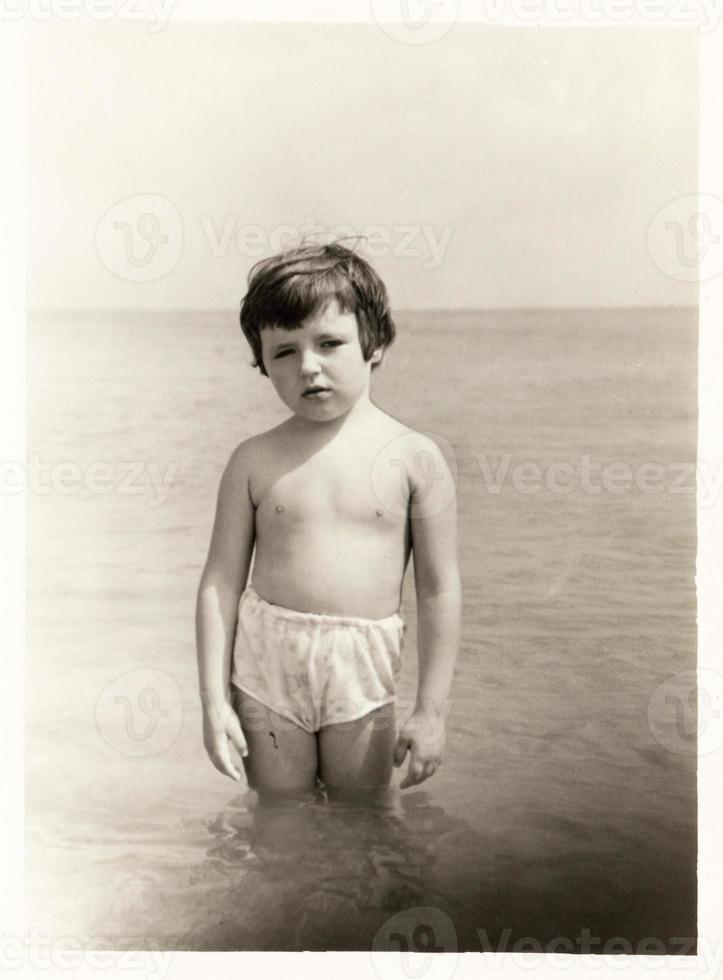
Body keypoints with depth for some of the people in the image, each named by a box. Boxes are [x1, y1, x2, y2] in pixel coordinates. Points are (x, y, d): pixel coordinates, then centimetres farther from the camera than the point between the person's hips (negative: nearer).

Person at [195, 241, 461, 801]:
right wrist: (214, 698, -3)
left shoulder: (414, 457, -7)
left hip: (362, 671, -1)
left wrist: (431, 711, -4)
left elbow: (439, 590, -4)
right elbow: (221, 581, 0)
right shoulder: (254, 460, -3)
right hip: (267, 666, 1)